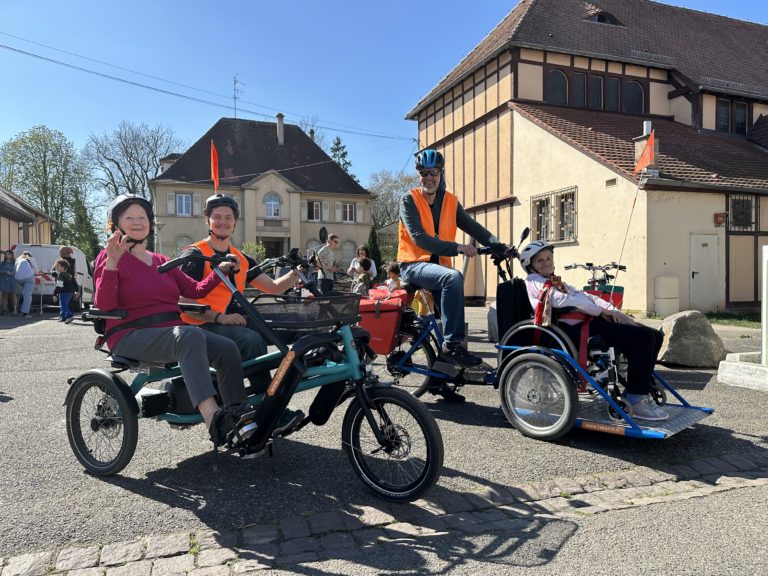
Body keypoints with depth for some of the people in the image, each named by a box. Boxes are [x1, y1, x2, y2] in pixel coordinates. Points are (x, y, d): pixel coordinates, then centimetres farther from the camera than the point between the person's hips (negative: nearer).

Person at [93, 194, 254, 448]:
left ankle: (238, 417, -18)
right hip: (131, 337, -6)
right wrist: (111, 263, -22)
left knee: (227, 348, -20)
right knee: (190, 336, -38)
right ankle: (213, 419, -48)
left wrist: (219, 272, 0)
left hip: (172, 331, 6)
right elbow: (104, 305, -11)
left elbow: (195, 290, 14)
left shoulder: (161, 261, 22)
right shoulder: (110, 257, 4)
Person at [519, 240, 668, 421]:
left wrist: (615, 311, 3)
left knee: (654, 336, 3)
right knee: (642, 337, -21)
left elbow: (586, 296, 21)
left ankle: (635, 392, 10)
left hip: (590, 321, 10)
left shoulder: (556, 283, 33)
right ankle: (636, 402, -16)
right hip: (576, 329, -9)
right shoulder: (533, 281, 5)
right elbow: (561, 300, -11)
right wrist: (601, 311, -10)